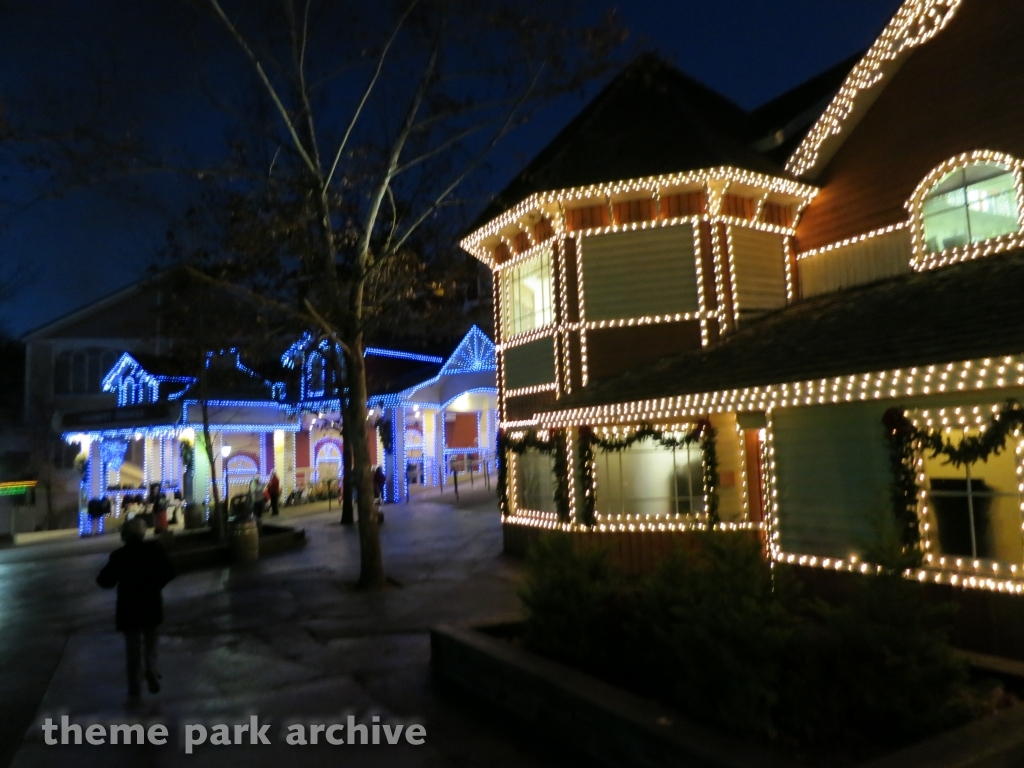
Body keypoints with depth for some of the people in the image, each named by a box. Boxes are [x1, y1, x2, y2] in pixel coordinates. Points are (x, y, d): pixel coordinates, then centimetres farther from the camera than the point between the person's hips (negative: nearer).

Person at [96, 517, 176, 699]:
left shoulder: (119, 555, -13)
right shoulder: (154, 549, -7)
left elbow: (105, 581, -10)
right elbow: (169, 572, -4)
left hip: (129, 607, -1)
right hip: (151, 605, 1)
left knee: (133, 648, 12)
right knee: (150, 642, 19)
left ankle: (135, 688, 14)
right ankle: (152, 671, -4)